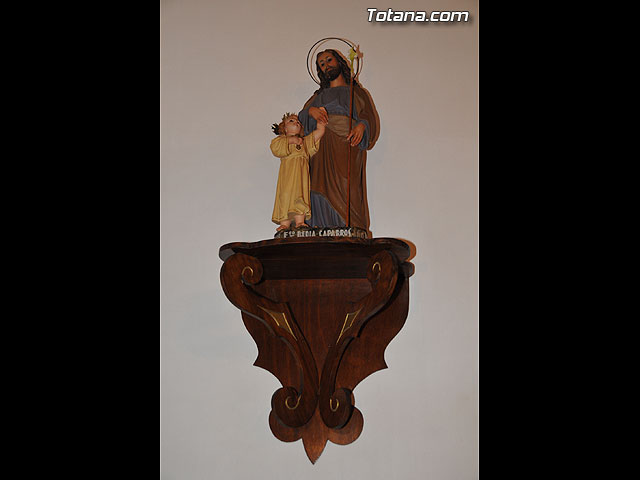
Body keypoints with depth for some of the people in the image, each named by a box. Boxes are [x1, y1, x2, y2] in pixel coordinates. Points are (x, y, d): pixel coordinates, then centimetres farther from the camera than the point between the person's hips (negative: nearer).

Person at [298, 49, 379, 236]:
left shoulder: (357, 92, 23)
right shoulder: (319, 95, 30)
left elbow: (369, 117, 8)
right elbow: (302, 118, 15)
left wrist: (361, 126, -15)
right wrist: (311, 110, -8)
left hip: (348, 145, -2)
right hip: (323, 149, 2)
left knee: (346, 191, -19)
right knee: (322, 192, -15)